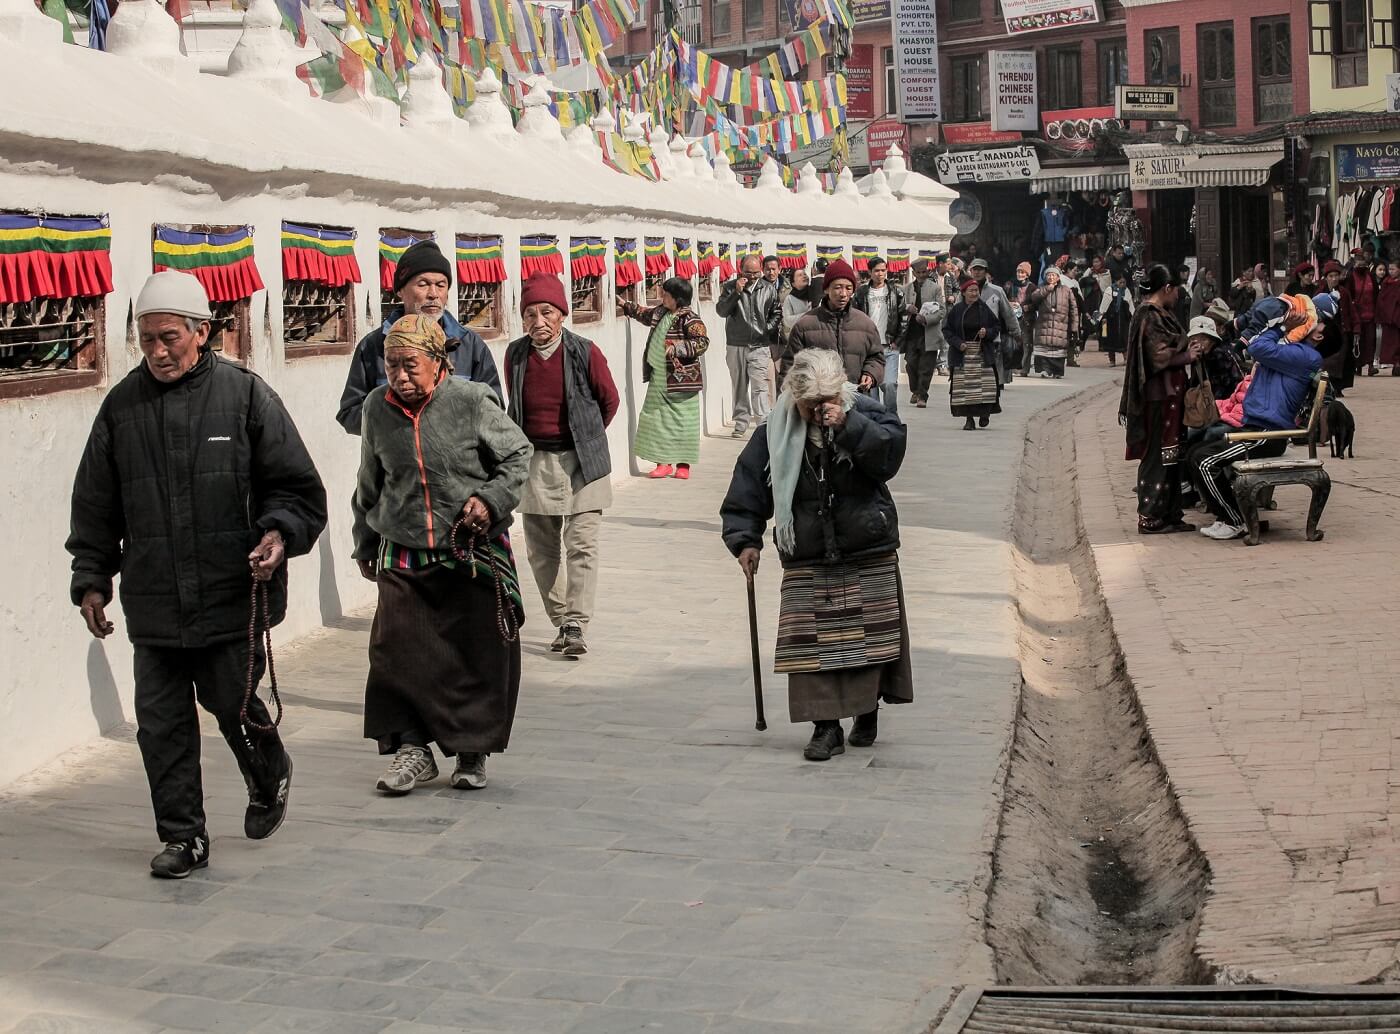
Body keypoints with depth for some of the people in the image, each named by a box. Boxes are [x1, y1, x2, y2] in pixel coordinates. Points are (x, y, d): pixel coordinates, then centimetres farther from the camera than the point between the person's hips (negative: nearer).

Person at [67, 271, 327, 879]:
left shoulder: (245, 395, -3)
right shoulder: (122, 406, 6)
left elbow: (297, 487, 1)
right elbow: (95, 506, 15)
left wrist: (281, 533, -16)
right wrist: (91, 579, 11)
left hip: (233, 596, -3)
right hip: (153, 604, 3)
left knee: (233, 704, 5)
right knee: (161, 721, 4)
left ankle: (269, 779, 36)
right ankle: (183, 836, 17)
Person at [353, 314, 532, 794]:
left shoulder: (471, 402, -10)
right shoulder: (378, 407, 2)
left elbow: (517, 455, 2)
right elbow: (369, 484, 16)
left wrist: (491, 499, -14)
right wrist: (366, 544, 22)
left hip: (474, 554, -2)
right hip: (404, 556, 3)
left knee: (478, 656, 4)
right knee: (398, 651, -5)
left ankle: (473, 752, 20)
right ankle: (413, 747, 9)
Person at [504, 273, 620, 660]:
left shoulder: (585, 352, -8)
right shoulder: (515, 355, 0)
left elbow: (609, 400, 7)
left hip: (579, 462, -3)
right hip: (534, 463, 3)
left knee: (581, 545, -9)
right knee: (541, 550, 7)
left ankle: (576, 626, -9)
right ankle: (560, 622, 17)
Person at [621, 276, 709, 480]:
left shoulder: (689, 318, -15)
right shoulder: (661, 312, 10)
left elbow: (702, 342, -21)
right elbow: (646, 315, 31)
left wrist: (677, 348, -26)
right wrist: (627, 306, 35)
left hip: (680, 381, -8)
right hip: (658, 380, 8)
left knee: (681, 421, 0)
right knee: (657, 419, 7)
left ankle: (683, 464, 7)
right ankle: (663, 462, 13)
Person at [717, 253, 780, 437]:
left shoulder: (769, 289, 5)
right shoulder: (731, 287, 2)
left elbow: (775, 314, 16)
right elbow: (721, 311, -9)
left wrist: (768, 329, 3)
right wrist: (736, 292, -17)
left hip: (759, 347, -1)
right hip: (736, 346, 1)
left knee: (759, 387, -11)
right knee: (739, 387, 9)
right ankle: (741, 423, 18)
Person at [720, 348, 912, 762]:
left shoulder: (865, 415, -3)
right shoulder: (775, 435, -1)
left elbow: (890, 453, -19)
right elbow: (747, 491, 4)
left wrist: (847, 427, -26)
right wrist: (745, 539, -6)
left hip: (870, 556, 0)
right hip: (806, 561, 0)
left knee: (872, 635, 7)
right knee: (812, 643, -8)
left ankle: (867, 711, 27)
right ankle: (826, 726, -2)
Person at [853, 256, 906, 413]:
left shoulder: (896, 292, 4)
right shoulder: (861, 292, 6)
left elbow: (904, 318, 4)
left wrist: (897, 341, -1)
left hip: (890, 347, -2)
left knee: (889, 384, -14)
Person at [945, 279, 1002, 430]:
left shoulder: (984, 309, 4)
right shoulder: (957, 310, 3)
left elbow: (997, 326, 10)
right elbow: (948, 330, 6)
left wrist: (987, 332, -10)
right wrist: (958, 343, -8)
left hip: (983, 353, 0)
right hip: (962, 353, 0)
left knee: (986, 385, -7)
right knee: (965, 387, -4)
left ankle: (984, 413, 15)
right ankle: (969, 419, 3)